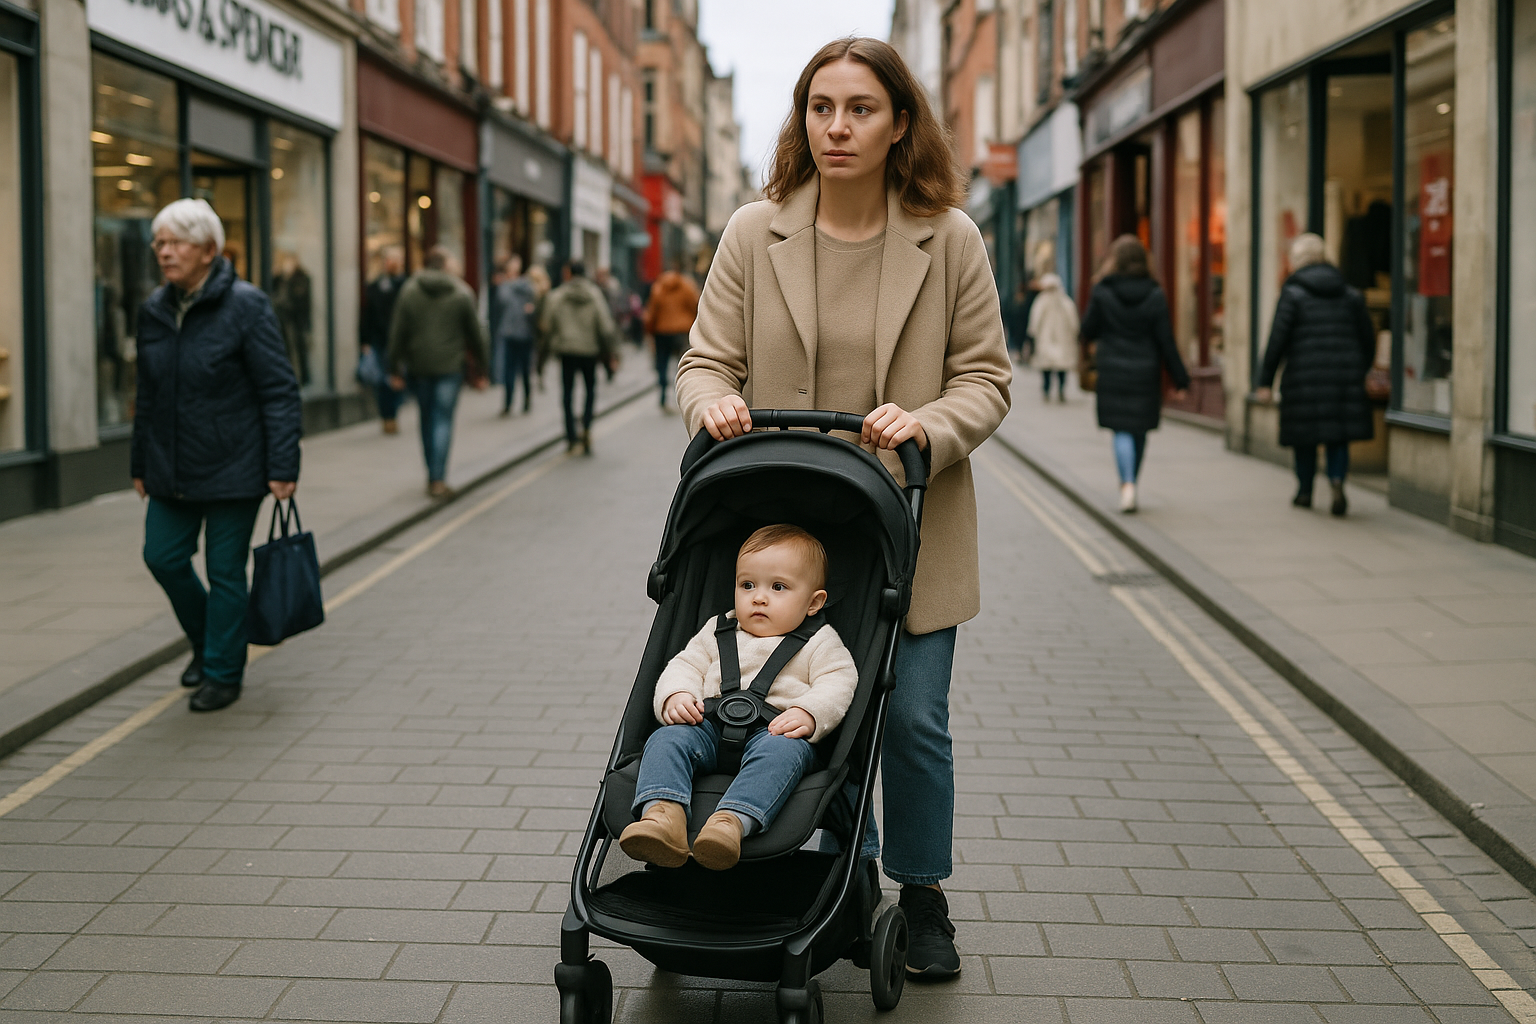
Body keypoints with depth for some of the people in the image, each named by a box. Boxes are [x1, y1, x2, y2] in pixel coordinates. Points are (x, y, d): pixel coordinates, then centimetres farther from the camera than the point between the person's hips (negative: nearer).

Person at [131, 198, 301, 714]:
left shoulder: (245, 306, -12)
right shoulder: (154, 311, 6)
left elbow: (279, 391, -13)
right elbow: (148, 395, 15)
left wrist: (283, 467, -18)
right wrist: (141, 464, 16)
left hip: (233, 468, -6)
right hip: (172, 469, 6)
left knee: (225, 570, 2)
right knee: (163, 557, 6)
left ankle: (223, 673, 17)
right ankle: (205, 643, 31)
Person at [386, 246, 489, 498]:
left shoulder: (409, 291, 1)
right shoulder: (462, 294, -3)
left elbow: (397, 333, 1)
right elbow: (476, 334, 0)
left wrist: (395, 369, 6)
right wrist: (481, 368, 8)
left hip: (418, 366, 2)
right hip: (449, 366, -2)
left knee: (427, 419, 14)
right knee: (443, 420, 0)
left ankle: (433, 475, 21)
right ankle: (438, 479, -8)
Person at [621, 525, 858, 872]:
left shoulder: (819, 642, 13)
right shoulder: (718, 632, 25)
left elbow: (838, 683, 1)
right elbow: (685, 664, 20)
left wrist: (807, 714, -18)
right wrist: (676, 695, -4)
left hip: (776, 730, -3)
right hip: (711, 727, 3)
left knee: (781, 752, -38)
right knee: (667, 739, -25)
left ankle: (731, 821, -59)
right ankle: (662, 812, -50)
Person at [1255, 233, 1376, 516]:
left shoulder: (1293, 294, -5)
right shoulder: (1350, 295, 9)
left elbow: (1277, 340, -10)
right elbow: (1368, 339, 12)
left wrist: (1266, 382, -6)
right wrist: (1359, 371, 26)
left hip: (1304, 378, -3)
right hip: (1344, 375, 3)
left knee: (1305, 436, 10)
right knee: (1338, 437, 8)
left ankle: (1305, 491, 20)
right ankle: (1337, 480, -15)